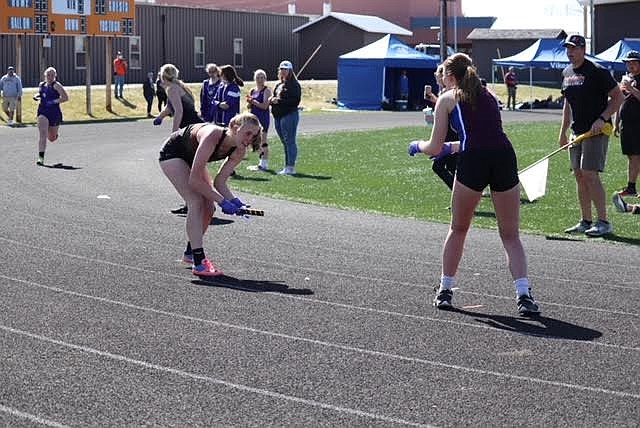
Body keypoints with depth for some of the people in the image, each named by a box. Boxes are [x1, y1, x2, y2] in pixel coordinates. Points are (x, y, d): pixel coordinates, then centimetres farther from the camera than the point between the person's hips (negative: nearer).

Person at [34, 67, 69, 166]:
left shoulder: (56, 85, -7)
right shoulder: (41, 85, 10)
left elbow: (65, 98, -15)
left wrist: (54, 102, -22)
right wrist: (37, 96, 8)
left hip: (54, 114, -3)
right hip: (42, 112, 3)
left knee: (52, 138, 12)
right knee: (42, 134, -16)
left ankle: (54, 134, 51)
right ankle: (41, 158, -14)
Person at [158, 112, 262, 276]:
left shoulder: (239, 151, -19)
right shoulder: (211, 137, -41)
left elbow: (220, 181, -13)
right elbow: (194, 180, -39)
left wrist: (233, 200, -30)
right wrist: (222, 201, -37)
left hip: (191, 157, 8)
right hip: (172, 154, -8)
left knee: (208, 207, 3)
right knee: (196, 203, -21)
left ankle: (190, 253, 25)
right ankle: (198, 263, -22)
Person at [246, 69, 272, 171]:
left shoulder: (266, 90, -7)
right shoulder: (252, 91, 14)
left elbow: (264, 106, -16)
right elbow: (248, 106, 15)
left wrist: (253, 101, -12)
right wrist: (249, 102, -6)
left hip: (263, 118, -7)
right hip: (254, 117, 7)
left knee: (262, 141, -7)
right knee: (257, 142, 10)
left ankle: (264, 164, -4)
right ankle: (262, 163, 17)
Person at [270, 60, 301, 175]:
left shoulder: (294, 84, -7)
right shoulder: (278, 84, 20)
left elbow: (295, 101, -16)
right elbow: (274, 97, 29)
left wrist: (279, 101, -18)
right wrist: (272, 100, 5)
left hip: (289, 115, -9)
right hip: (278, 116, 9)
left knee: (289, 141, -8)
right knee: (284, 142, 12)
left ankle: (291, 167, -6)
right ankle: (287, 167, 17)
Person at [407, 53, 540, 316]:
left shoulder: (447, 99, 15)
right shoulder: (489, 96, 28)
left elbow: (435, 148, 13)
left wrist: (417, 145, 35)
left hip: (473, 160, -3)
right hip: (505, 156, 3)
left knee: (458, 230, 18)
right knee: (511, 235, 8)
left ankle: (445, 290, 26)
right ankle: (523, 293, -8)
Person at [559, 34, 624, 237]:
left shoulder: (597, 72, -12)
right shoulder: (567, 73, 13)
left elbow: (618, 97, -10)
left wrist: (602, 119, -20)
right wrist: (563, 132, 19)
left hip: (596, 130, -8)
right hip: (577, 131, 8)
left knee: (590, 174, -14)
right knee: (579, 175, 8)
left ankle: (603, 222, -7)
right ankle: (586, 222, 15)